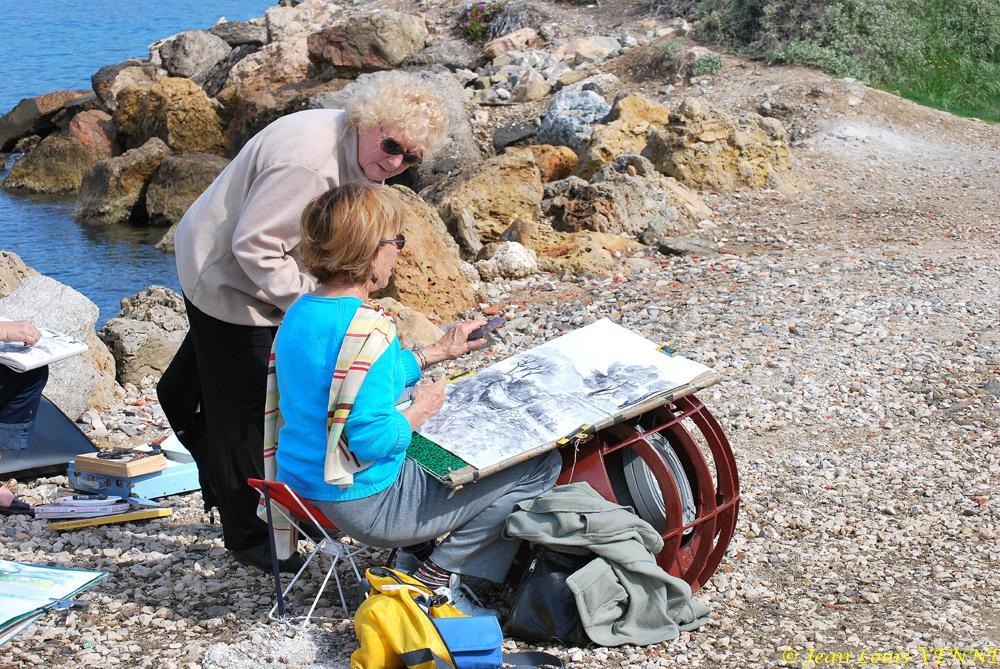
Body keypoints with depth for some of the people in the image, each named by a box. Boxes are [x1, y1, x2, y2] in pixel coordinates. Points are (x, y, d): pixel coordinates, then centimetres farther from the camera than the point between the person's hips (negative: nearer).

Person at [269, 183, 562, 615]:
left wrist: (436, 353, 24)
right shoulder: (366, 329, -25)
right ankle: (436, 579, 3)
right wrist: (418, 412, -10)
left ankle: (414, 552, 21)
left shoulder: (300, 313, 5)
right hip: (365, 503, -10)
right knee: (541, 465, -3)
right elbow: (370, 438, -30)